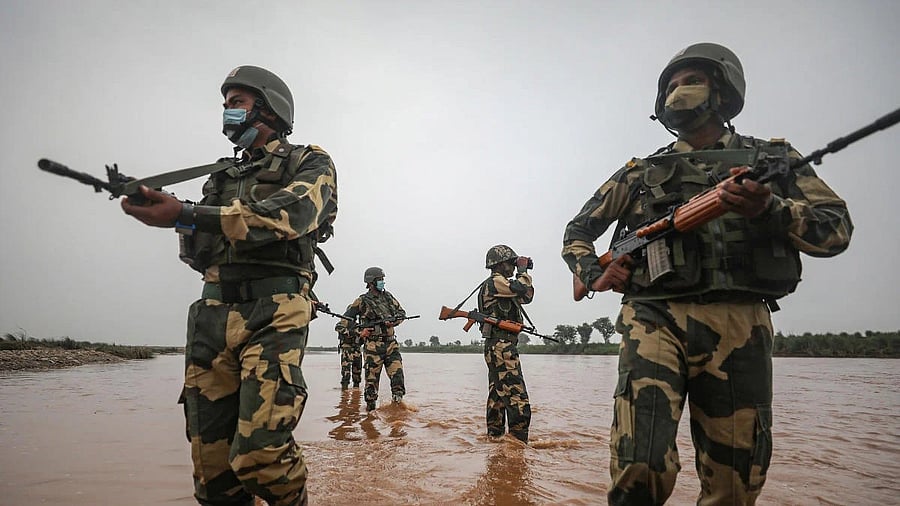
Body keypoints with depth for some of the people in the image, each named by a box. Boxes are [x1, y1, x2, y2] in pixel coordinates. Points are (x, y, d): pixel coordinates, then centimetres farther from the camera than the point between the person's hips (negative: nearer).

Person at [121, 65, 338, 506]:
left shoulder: (309, 163, 9)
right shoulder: (225, 177, 27)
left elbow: (288, 215, -13)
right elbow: (202, 256, 20)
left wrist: (186, 215, -18)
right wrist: (172, 214, 0)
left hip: (272, 314, -6)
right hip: (214, 316, 6)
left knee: (259, 453, -16)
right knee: (211, 461, 4)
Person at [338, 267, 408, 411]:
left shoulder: (388, 296, 11)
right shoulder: (362, 301, -1)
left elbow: (402, 313, 16)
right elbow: (345, 320, 4)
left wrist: (392, 321, -4)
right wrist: (358, 330, -9)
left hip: (391, 344, 4)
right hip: (373, 346, -4)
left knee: (397, 373, -6)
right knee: (372, 378, 2)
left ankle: (398, 401, 1)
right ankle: (370, 405, 16)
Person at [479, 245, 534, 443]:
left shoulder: (501, 285, 22)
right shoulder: (494, 282, -10)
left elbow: (527, 296, 22)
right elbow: (521, 290, -22)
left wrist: (524, 274, 12)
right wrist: (523, 271, -5)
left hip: (496, 348, 11)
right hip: (502, 347, -11)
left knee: (497, 397, 14)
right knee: (517, 400, -11)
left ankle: (494, 437, 21)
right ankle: (519, 442, -9)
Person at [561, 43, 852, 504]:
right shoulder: (640, 173, 18)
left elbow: (835, 229, 7)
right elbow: (577, 232, 22)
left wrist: (769, 210, -13)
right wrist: (595, 275, 2)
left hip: (738, 324, 1)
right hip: (655, 317, 0)